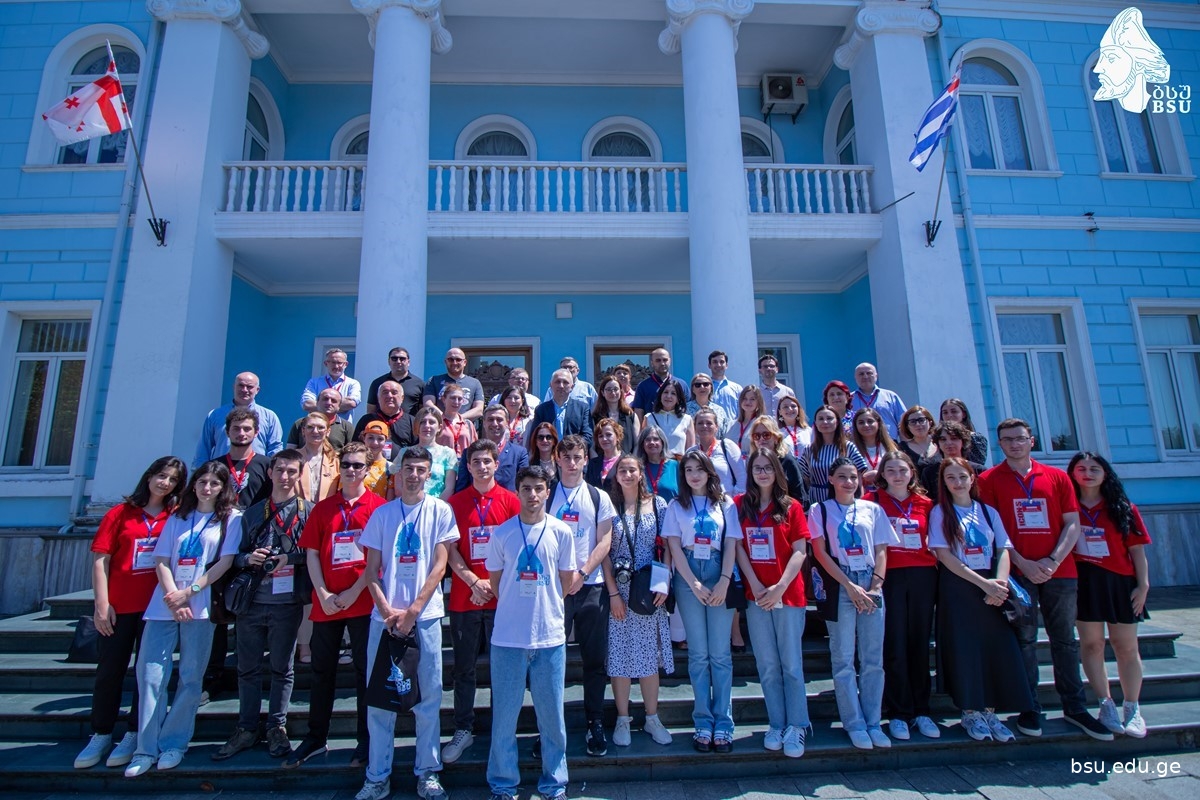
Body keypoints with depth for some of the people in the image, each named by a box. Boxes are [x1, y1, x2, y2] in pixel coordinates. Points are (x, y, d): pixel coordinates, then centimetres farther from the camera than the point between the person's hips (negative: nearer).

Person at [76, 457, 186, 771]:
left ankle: (134, 735, 19)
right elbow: (101, 559, -2)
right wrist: (102, 603, -7)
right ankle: (101, 736, 24)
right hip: (119, 606, 0)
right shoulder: (120, 513, 1)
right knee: (109, 670, 9)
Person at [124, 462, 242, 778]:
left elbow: (225, 561, -4)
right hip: (164, 605, 3)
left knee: (190, 678, 2)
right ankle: (146, 748, 11)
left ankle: (173, 743, 15)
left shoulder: (231, 518, 4)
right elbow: (161, 561, 7)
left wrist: (189, 592, -11)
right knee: (150, 674, 0)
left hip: (201, 606, -3)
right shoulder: (177, 518, 15)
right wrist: (173, 599, -7)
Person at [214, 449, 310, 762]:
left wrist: (289, 557, -18)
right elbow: (237, 553, 11)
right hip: (252, 601, 3)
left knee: (282, 668, 8)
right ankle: (246, 729, 26)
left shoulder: (307, 511, 0)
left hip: (287, 602, -3)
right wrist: (248, 559, -9)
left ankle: (277, 728, 22)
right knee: (248, 667, 12)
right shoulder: (253, 512, 11)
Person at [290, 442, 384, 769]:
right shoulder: (322, 508, 7)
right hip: (326, 603, 3)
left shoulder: (378, 506, -3)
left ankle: (365, 739, 21)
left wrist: (354, 591, -12)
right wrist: (323, 594, -6)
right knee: (322, 671, 14)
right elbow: (311, 553, 5)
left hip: (363, 601, -3)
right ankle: (316, 737, 30)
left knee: (365, 670, 7)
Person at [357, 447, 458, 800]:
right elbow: (372, 571, 5)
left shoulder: (440, 511, 0)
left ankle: (427, 772, 22)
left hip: (425, 615, -2)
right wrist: (388, 611, -8)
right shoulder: (382, 514, 6)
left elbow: (439, 566, -4)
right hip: (384, 616, 2)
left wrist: (412, 612, -10)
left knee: (429, 695, 6)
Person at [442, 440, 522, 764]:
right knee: (464, 667, 10)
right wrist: (474, 582, -11)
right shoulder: (455, 502, 2)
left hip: (502, 596, -1)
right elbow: (450, 550, 0)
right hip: (464, 597, 1)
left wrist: (495, 584, -8)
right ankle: (463, 730, 25)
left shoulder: (510, 500, 0)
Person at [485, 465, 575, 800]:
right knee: (504, 714, 10)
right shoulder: (501, 533, -2)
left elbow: (567, 581, 7)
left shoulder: (561, 532, -2)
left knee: (552, 714, 11)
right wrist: (516, 607, 7)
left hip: (550, 636, 0)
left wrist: (546, 607, 8)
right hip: (507, 637, 0)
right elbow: (495, 580, 9)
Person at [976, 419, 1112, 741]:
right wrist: (1022, 563, -12)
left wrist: (1053, 561, -8)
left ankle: (1074, 708, 22)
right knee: (1024, 639, 3)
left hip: (1060, 571, 3)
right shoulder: (989, 479, 0)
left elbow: (1072, 524, 5)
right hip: (1017, 572, -2)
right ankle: (1030, 709, 12)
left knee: (1064, 639, 10)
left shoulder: (1058, 477, 9)